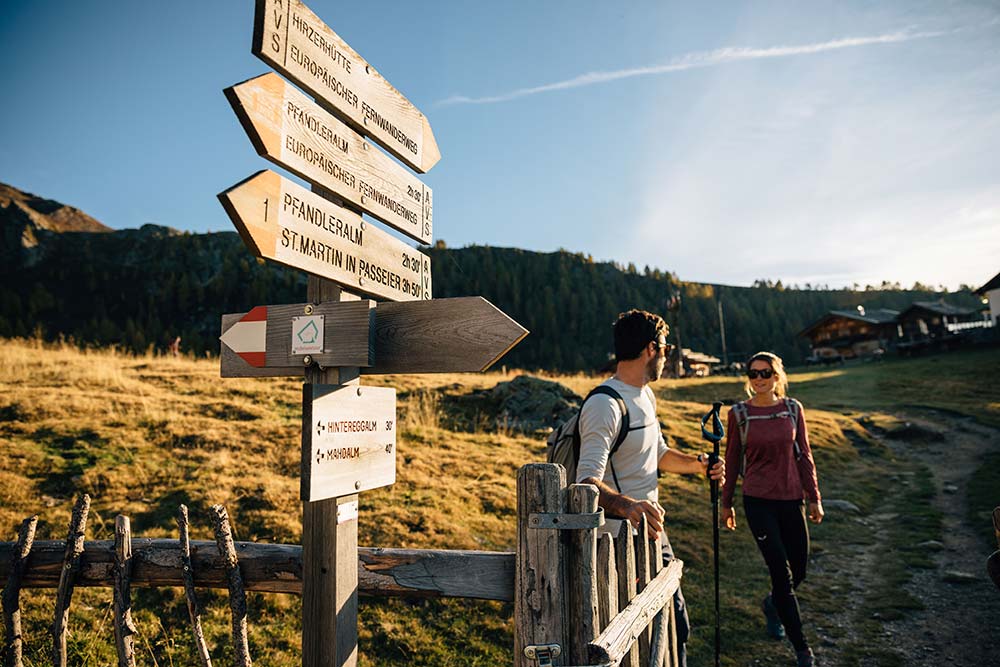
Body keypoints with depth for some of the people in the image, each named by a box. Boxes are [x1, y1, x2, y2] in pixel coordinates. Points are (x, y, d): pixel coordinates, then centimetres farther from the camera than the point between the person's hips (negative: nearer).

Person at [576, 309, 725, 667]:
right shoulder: (605, 405, -23)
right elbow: (588, 482, -32)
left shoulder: (646, 396, 10)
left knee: (676, 622, 22)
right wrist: (626, 506, -50)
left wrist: (698, 463, 9)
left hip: (652, 531, 10)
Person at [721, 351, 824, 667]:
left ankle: (772, 604, 44)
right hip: (758, 501, -3)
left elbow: (804, 456, 6)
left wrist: (814, 497, 5)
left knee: (798, 570, 10)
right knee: (782, 572, -3)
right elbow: (732, 460, 2)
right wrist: (726, 503, 6)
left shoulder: (793, 409, 1)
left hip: (791, 499, 3)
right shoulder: (739, 413, -5)